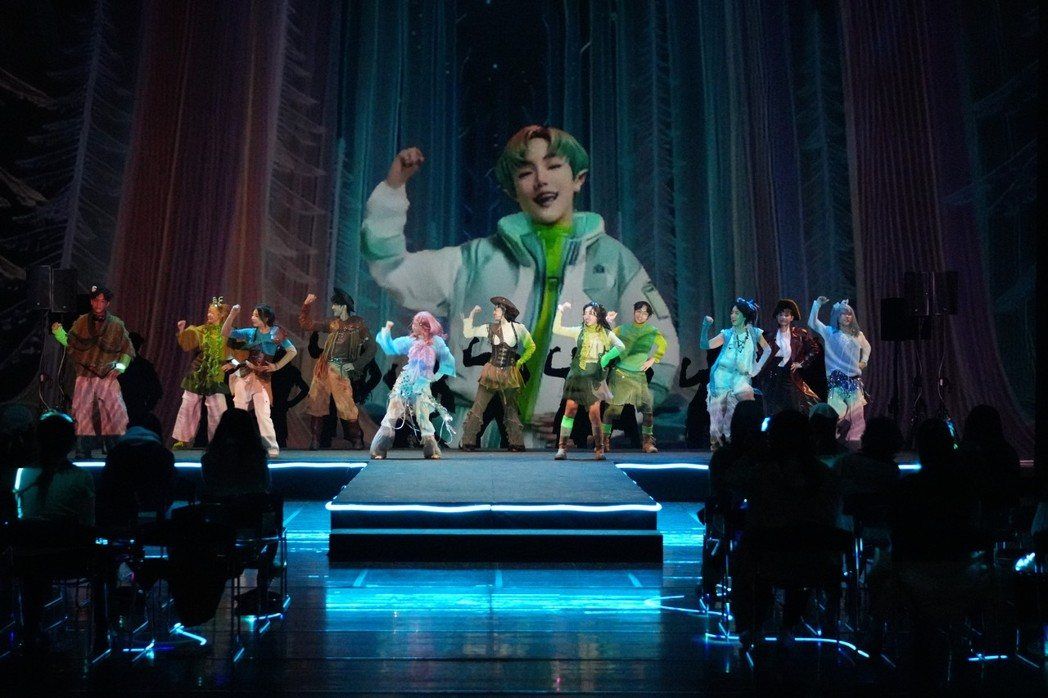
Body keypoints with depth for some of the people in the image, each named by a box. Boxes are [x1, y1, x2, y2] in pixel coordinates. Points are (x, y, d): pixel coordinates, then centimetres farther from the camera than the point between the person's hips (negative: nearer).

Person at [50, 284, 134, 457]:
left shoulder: (116, 324, 3)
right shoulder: (82, 322, 6)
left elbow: (128, 350, 9)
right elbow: (70, 342, 10)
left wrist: (121, 366, -3)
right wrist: (58, 332, -7)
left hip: (108, 378, -1)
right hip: (84, 377, 1)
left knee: (116, 414, -7)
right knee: (82, 416, 3)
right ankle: (83, 454, 11)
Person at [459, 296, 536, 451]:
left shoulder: (518, 328, -1)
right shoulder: (490, 328, 4)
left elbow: (531, 347, 10)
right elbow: (467, 333, 6)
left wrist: (519, 363, 6)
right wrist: (472, 314, -1)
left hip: (509, 375, -1)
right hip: (491, 373, 1)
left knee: (510, 410, 8)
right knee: (478, 407, -5)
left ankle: (517, 443, 18)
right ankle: (468, 442, -2)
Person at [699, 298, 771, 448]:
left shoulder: (754, 333, 7)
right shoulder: (727, 334, 6)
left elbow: (767, 350, 15)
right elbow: (705, 345, -3)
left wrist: (757, 367, 3)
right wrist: (705, 328, -18)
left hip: (741, 377, 0)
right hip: (722, 376, 0)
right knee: (719, 408, -4)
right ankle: (716, 440, 8)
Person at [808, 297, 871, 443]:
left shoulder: (857, 334, 11)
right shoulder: (830, 333, 0)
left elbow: (867, 347, 31)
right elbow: (812, 323, -10)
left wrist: (864, 361, 17)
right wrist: (817, 304, -18)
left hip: (855, 379, 4)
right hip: (837, 379, -4)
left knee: (856, 414, 6)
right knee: (837, 414, -11)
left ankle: (853, 440, 17)